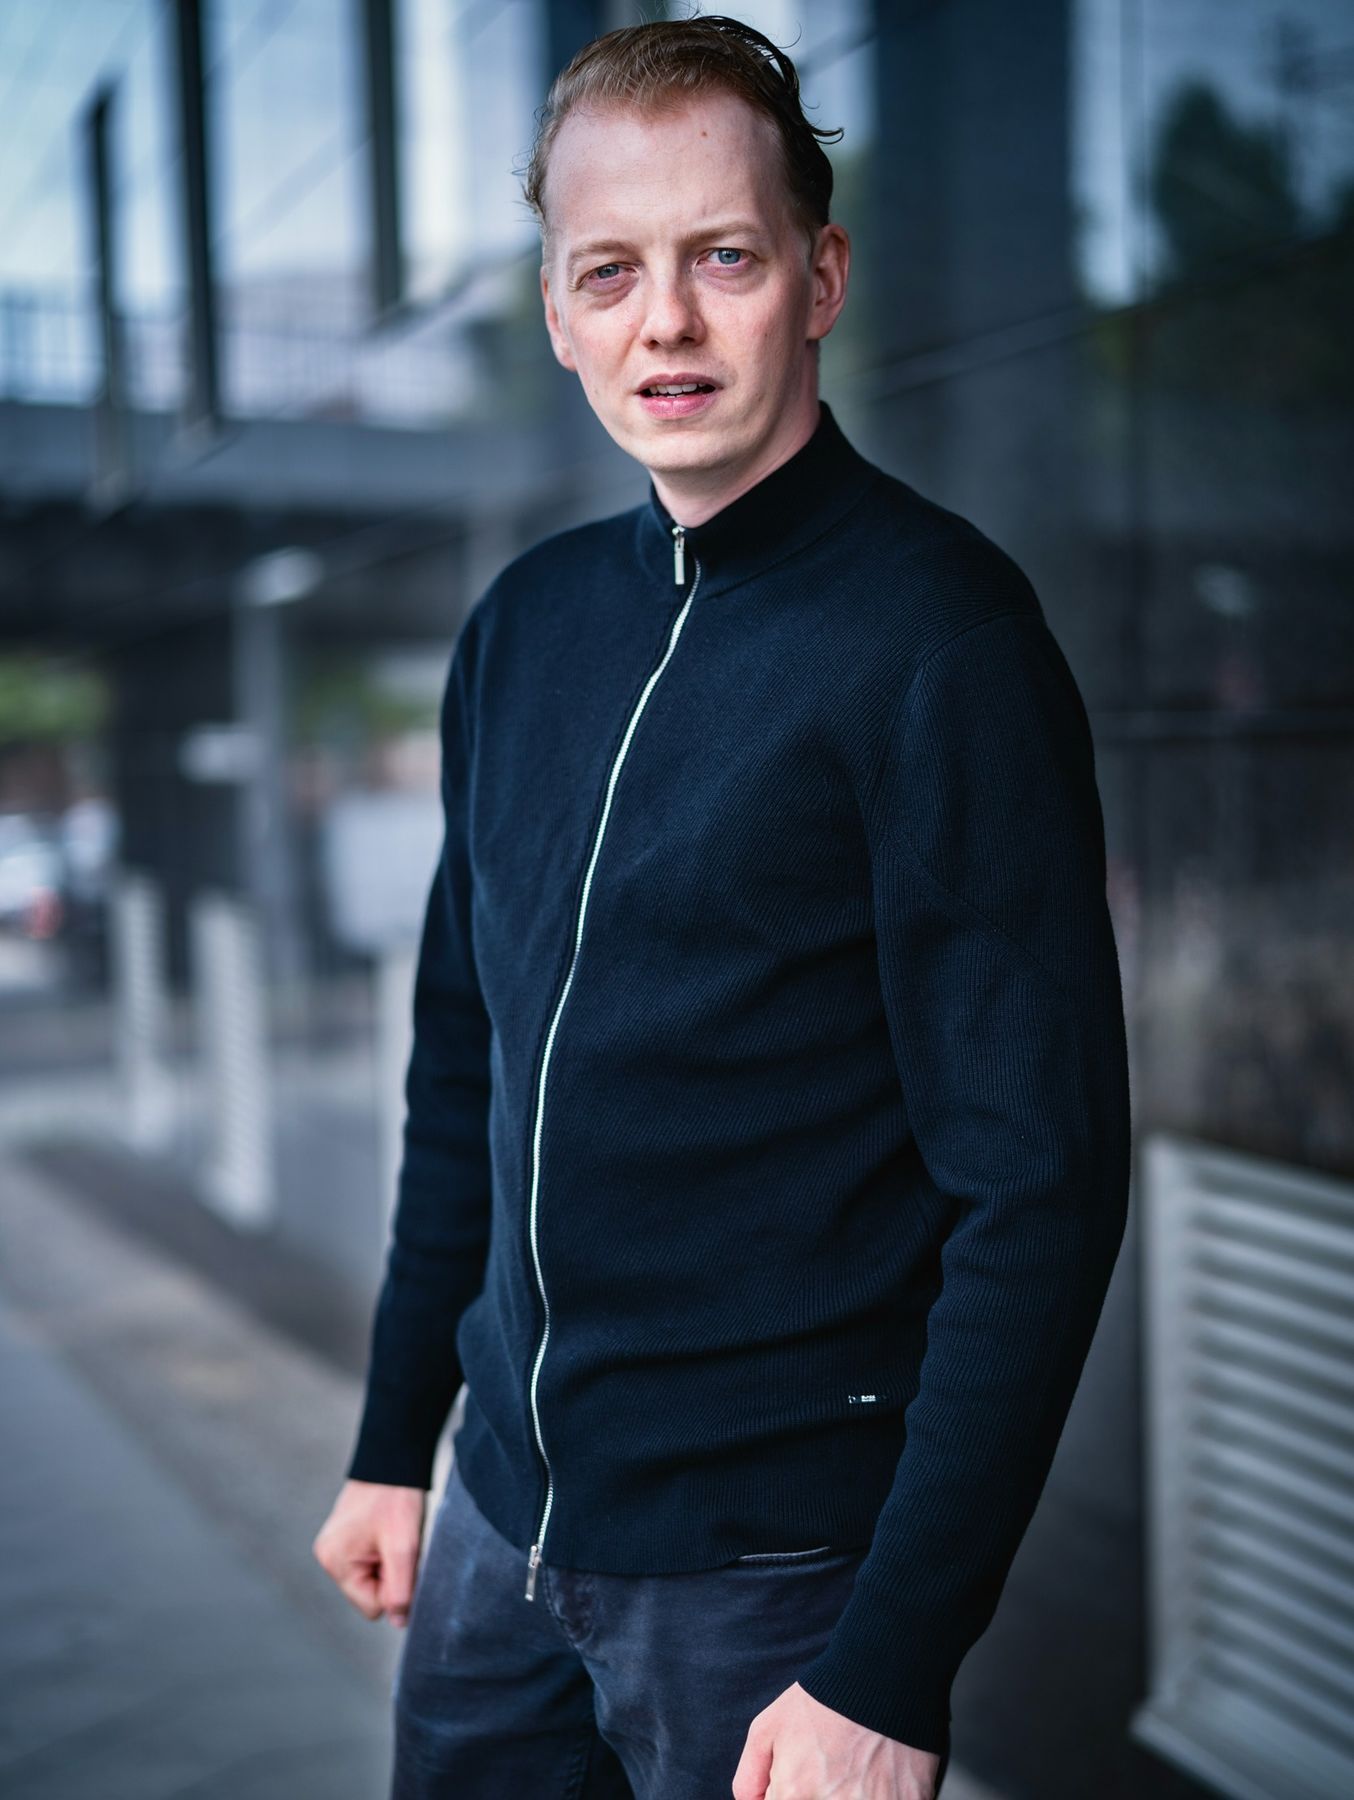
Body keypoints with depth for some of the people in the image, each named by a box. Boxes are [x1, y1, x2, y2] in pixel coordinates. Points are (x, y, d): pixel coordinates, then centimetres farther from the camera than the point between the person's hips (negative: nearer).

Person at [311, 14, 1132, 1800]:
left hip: (777, 1568, -5)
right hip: (503, 1517, 6)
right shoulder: (523, 624, 4)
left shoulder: (940, 633, -15)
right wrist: (395, 1437, 13)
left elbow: (1039, 1192, -17)